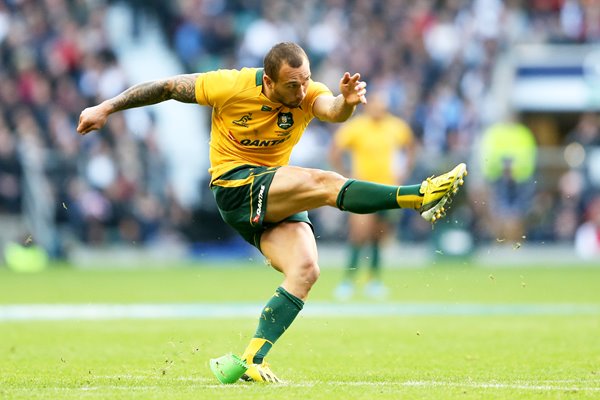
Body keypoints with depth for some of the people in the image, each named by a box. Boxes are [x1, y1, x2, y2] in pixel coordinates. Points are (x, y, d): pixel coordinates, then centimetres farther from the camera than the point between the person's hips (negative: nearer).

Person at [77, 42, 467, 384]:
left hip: (276, 198, 5)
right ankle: (419, 196, -34)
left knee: (305, 270, -19)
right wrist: (106, 108, 1)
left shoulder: (307, 94, -8)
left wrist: (347, 102, -56)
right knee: (324, 182, -28)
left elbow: (332, 110, -31)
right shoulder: (230, 86, -14)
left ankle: (251, 360, -19)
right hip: (235, 185, -5)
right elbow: (167, 87, -2)